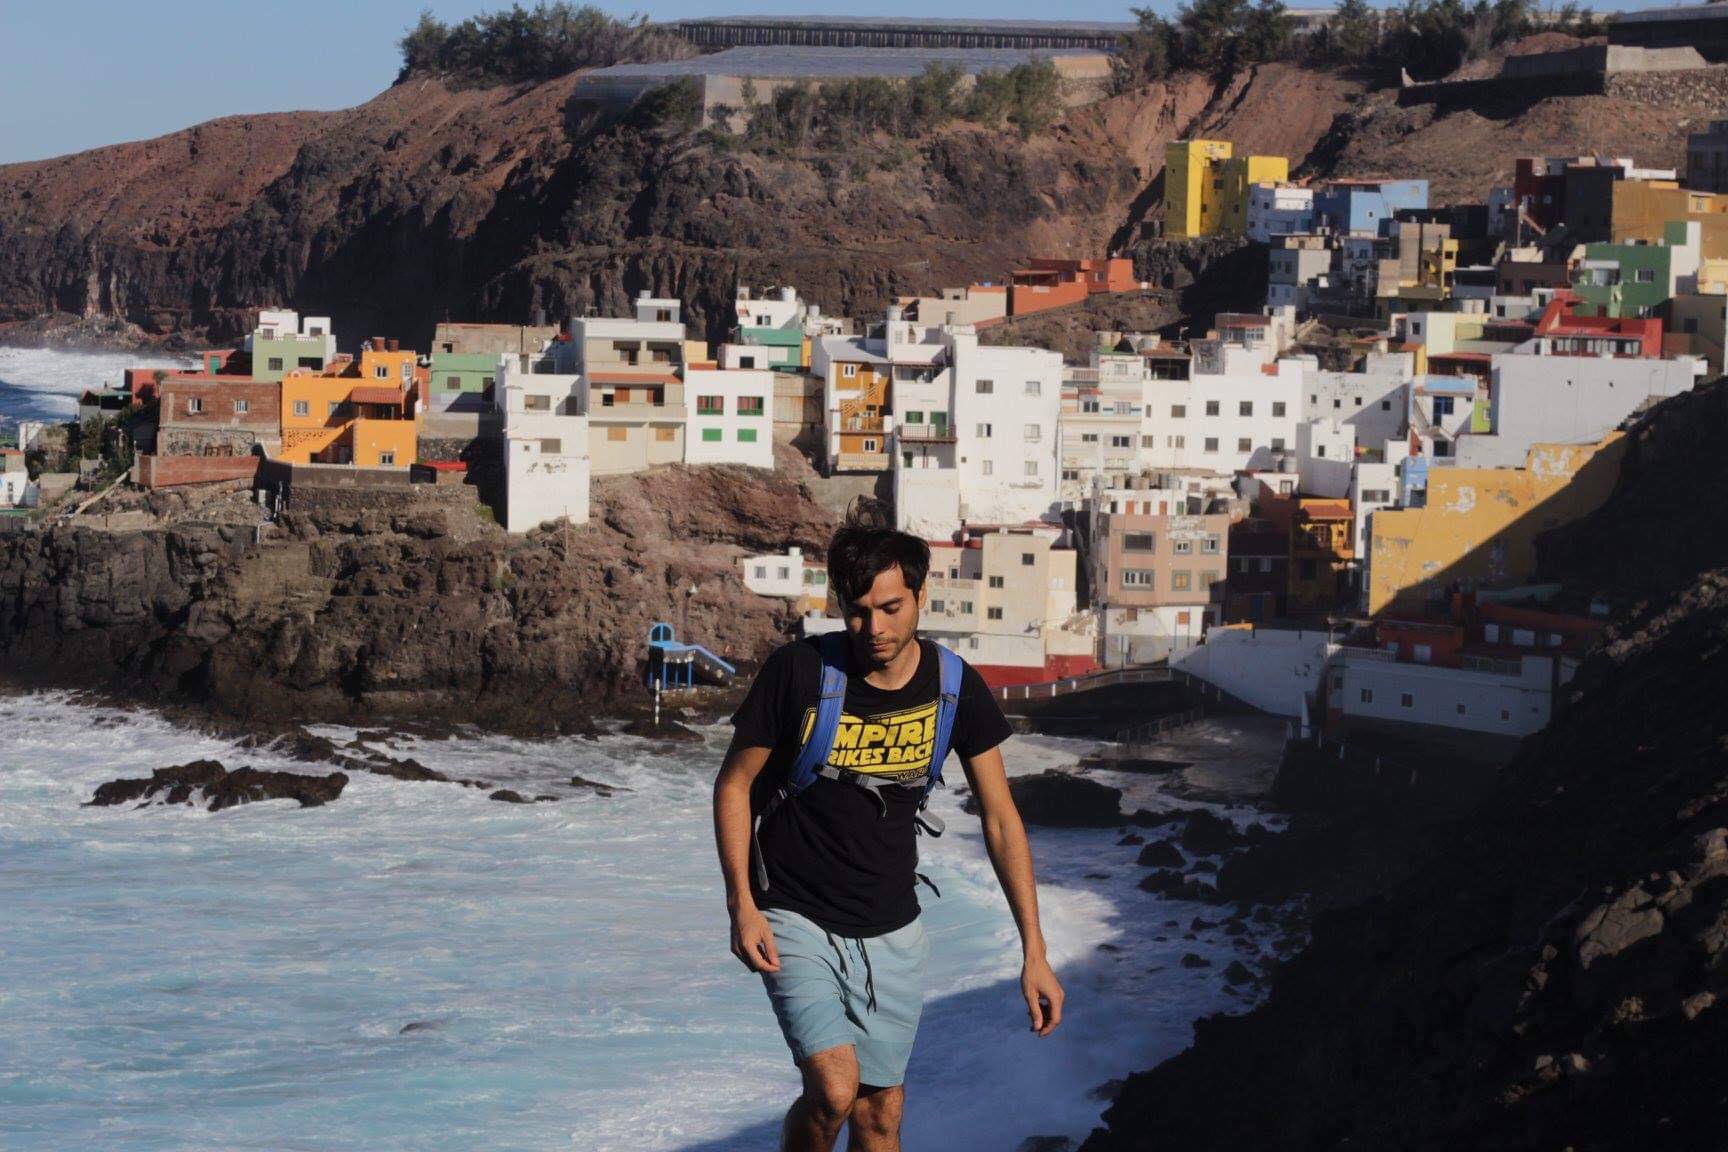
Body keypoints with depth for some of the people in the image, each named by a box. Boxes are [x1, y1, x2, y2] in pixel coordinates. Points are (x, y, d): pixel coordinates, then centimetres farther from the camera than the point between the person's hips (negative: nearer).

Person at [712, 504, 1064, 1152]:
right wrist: (741, 904, -14)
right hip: (796, 923, -3)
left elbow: (1000, 819, 2)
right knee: (835, 1088, -20)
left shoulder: (956, 687, -5)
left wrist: (1034, 953, -1)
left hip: (893, 933, 3)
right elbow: (734, 785, -2)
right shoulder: (798, 672, -14)